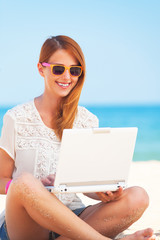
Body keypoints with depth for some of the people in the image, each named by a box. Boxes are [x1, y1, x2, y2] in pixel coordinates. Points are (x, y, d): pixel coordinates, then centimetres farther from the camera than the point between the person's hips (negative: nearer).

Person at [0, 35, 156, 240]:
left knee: (137, 198, -21)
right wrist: (37, 186, -19)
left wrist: (104, 194, -10)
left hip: (70, 219, 4)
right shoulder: (16, 119, 2)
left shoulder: (88, 121, 12)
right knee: (25, 181, -37)